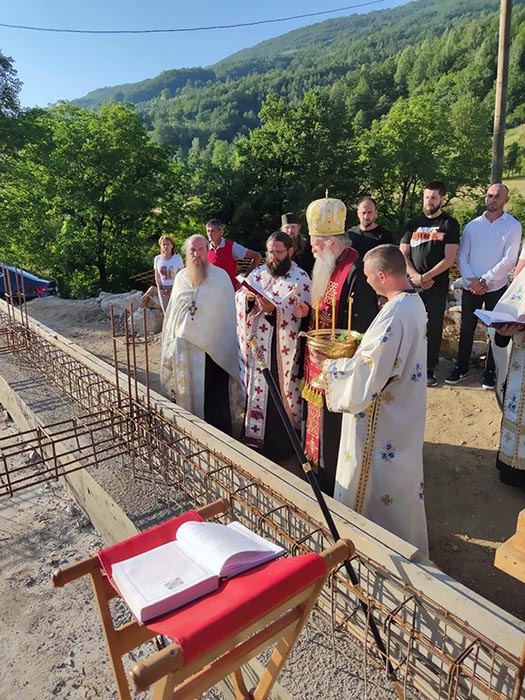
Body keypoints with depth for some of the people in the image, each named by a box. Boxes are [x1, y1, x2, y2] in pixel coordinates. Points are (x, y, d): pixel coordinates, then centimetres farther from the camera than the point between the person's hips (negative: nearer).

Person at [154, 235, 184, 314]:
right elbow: (157, 276, 10)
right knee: (166, 313, 7)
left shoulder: (177, 258, -4)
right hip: (163, 290, 3)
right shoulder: (157, 259, 4)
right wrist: (159, 289, -2)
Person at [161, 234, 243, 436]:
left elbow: (228, 313, -2)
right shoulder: (180, 277, 10)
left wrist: (228, 347, -5)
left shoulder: (220, 276, -4)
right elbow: (172, 312, 16)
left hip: (213, 349, -4)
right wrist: (171, 342, 14)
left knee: (213, 396, 0)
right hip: (184, 348, 4)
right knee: (188, 393, 12)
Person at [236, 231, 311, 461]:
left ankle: (278, 446, 17)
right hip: (256, 345, 5)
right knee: (256, 388, 12)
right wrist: (248, 297, -15)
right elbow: (239, 296, 8)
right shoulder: (259, 272, 12)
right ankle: (256, 437, 28)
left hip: (281, 349, -5)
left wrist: (273, 309, -26)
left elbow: (300, 313, -13)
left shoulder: (300, 278, -4)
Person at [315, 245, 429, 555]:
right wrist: (360, 344, 7)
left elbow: (367, 371, -28)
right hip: (405, 410, 10)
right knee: (400, 471, 26)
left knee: (373, 477, 8)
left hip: (383, 416, -10)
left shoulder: (393, 314, -30)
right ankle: (405, 539, 47)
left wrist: (329, 364, -14)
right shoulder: (415, 302, 2)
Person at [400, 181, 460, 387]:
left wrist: (425, 277, -13)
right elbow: (402, 254, 6)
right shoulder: (413, 223, 10)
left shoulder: (450, 224, 1)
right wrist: (415, 276, -9)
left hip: (437, 285, -2)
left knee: (434, 328, 1)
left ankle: (429, 369, 10)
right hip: (412, 284, 2)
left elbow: (449, 259, -7)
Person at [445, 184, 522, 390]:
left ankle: (490, 371, 18)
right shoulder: (472, 225, 6)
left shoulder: (513, 226, -2)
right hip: (470, 287, 2)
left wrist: (485, 281, -15)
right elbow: (462, 256, 3)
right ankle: (461, 368, 18)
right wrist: (471, 280, -11)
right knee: (466, 328, 6)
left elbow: (509, 260, -9)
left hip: (496, 287, -2)